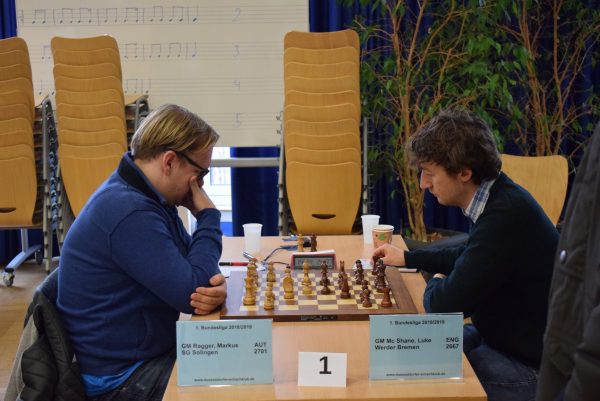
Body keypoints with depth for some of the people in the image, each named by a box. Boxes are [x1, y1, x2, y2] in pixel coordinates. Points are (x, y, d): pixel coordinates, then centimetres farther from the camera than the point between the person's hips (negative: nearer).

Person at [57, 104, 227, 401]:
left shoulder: (149, 197, 4)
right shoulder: (130, 212, -28)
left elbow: (188, 271, 7)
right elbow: (192, 292, -26)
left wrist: (214, 285, -18)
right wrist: (208, 216, -15)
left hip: (151, 351, 9)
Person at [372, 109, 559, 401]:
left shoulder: (505, 215, -29)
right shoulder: (498, 200, 2)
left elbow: (445, 304, -28)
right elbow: (469, 256, 24)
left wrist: (435, 284, -5)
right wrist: (408, 258, 19)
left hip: (528, 367, -9)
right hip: (503, 339, 9)